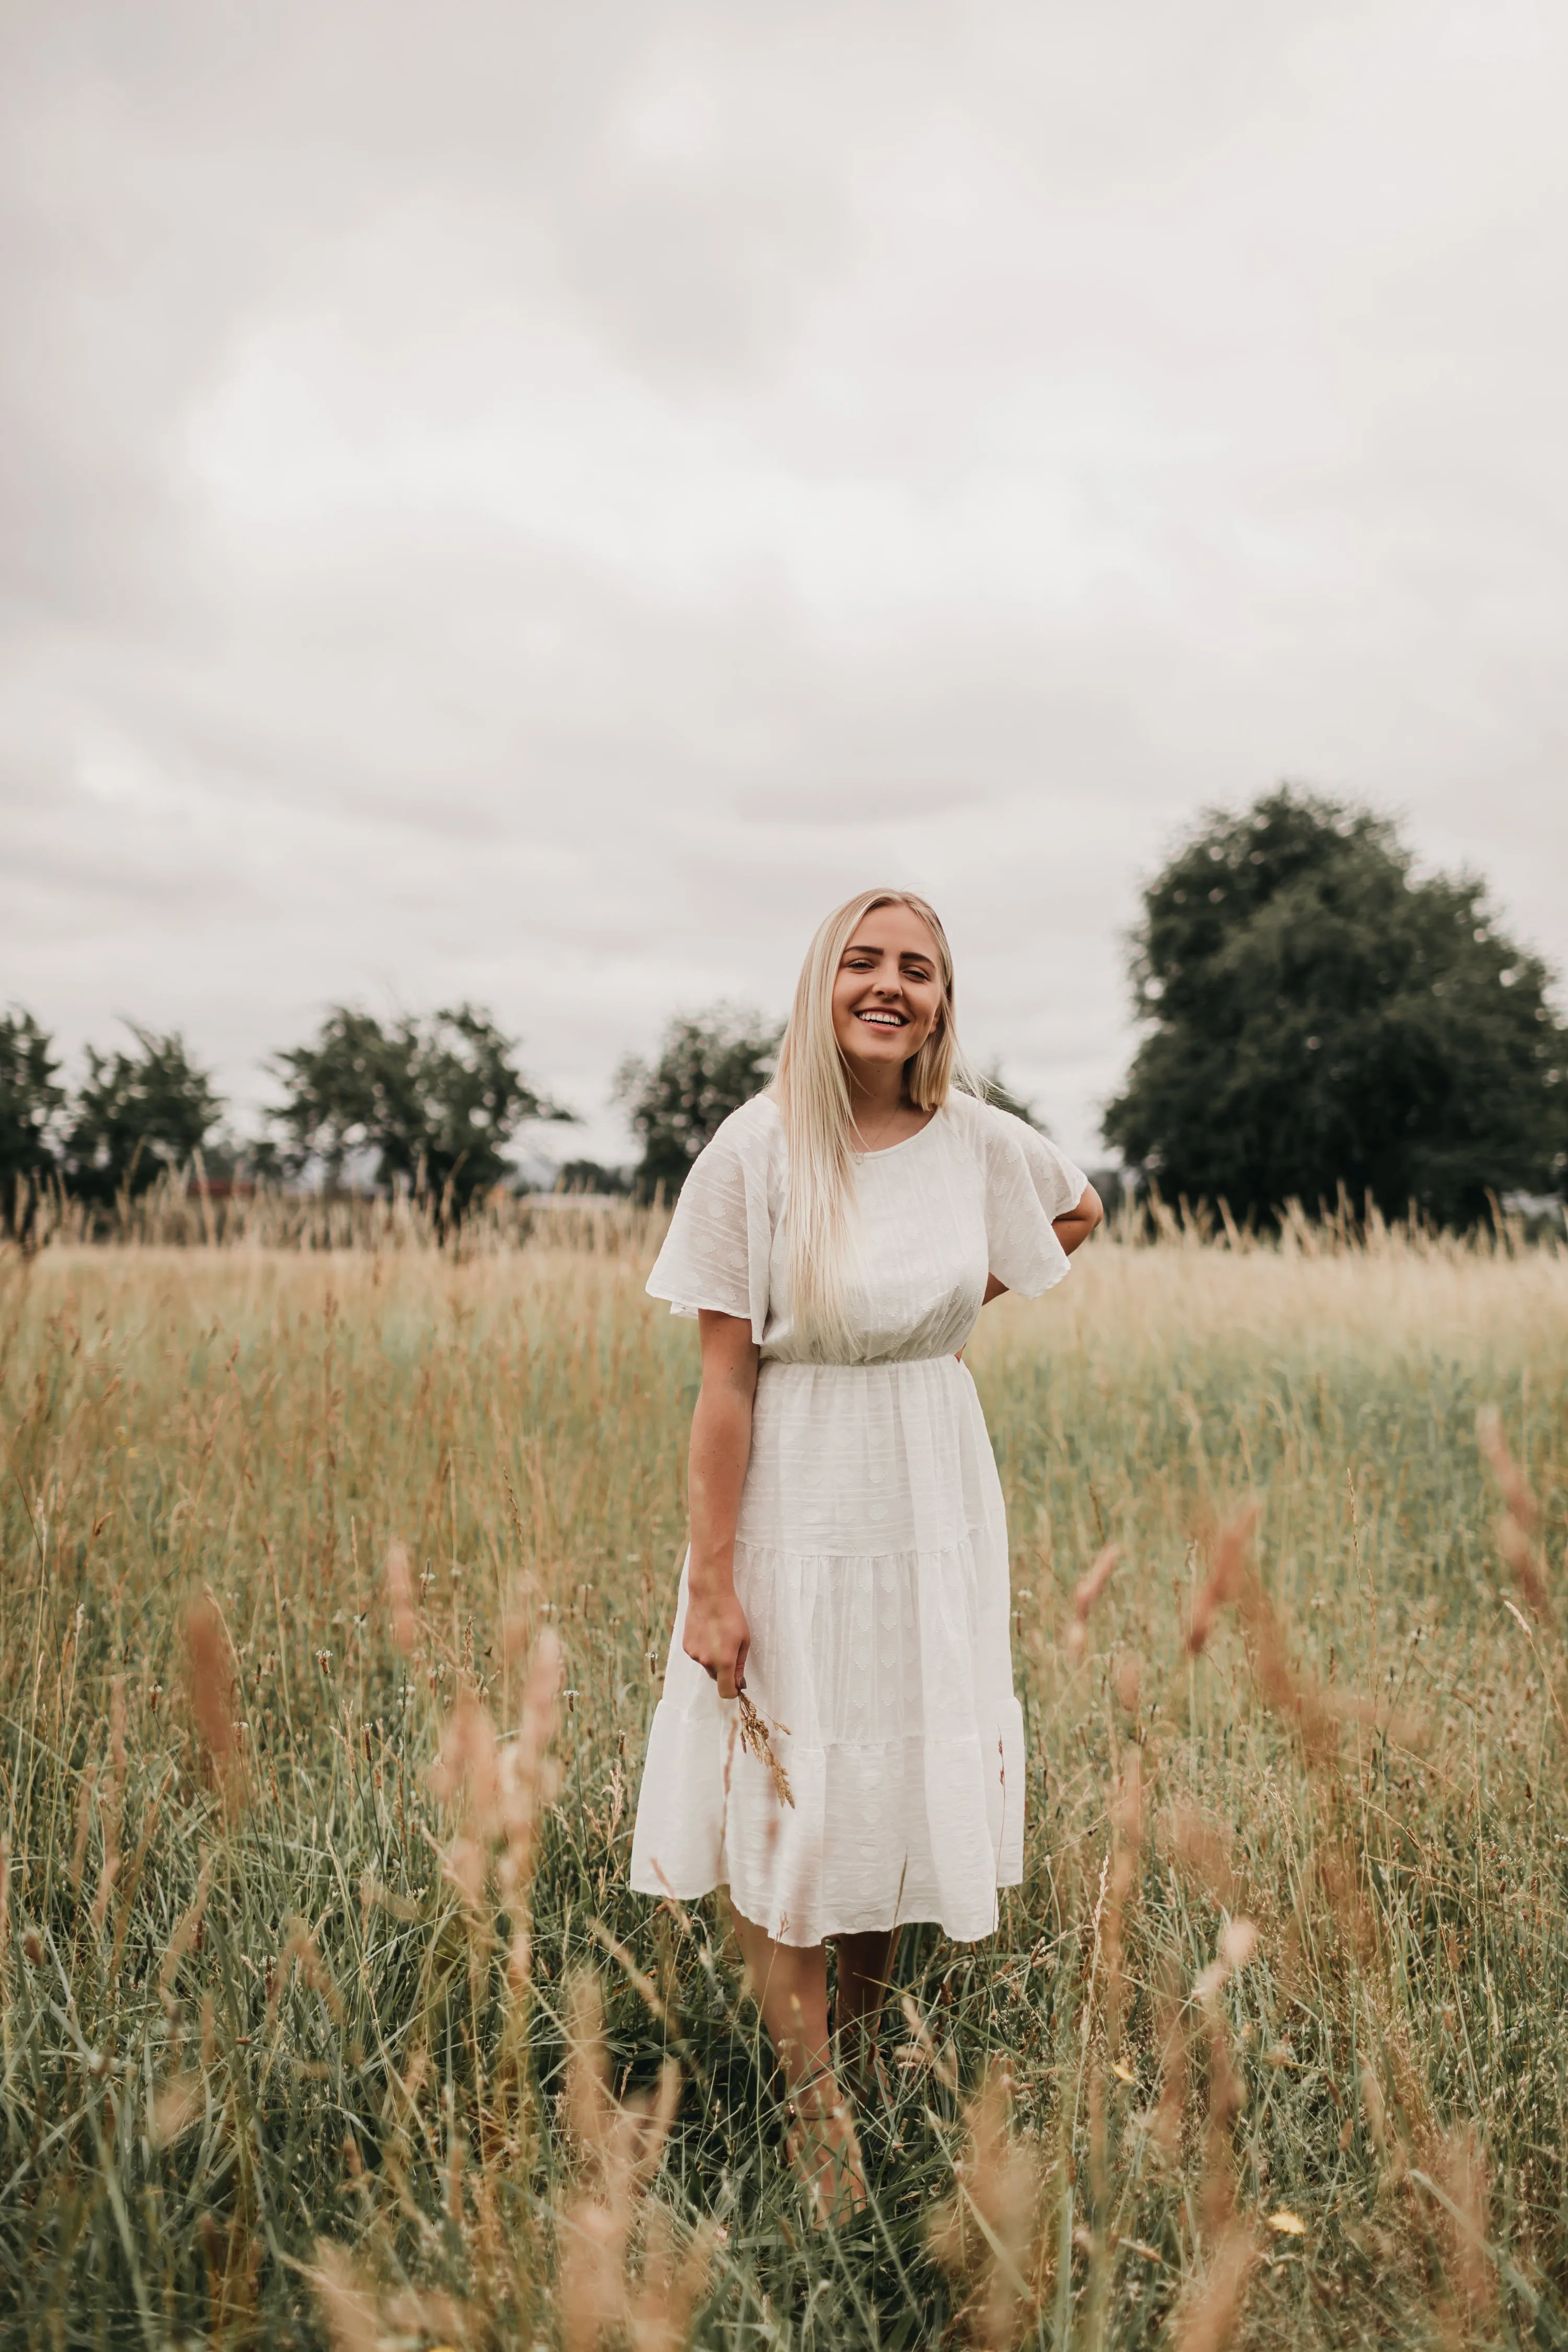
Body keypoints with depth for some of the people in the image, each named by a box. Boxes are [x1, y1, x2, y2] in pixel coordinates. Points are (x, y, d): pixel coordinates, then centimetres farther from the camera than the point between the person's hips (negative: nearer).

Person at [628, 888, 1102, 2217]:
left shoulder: (980, 1141, -4)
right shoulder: (756, 1151, -13)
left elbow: (1083, 1210, 19)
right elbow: (727, 1380, -13)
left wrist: (968, 1298, 6)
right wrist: (712, 1583, -14)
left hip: (934, 1497, 3)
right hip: (793, 1498, -3)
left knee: (906, 1782, 11)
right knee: (782, 1798, 2)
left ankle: (864, 2045, 32)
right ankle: (813, 2102, 16)